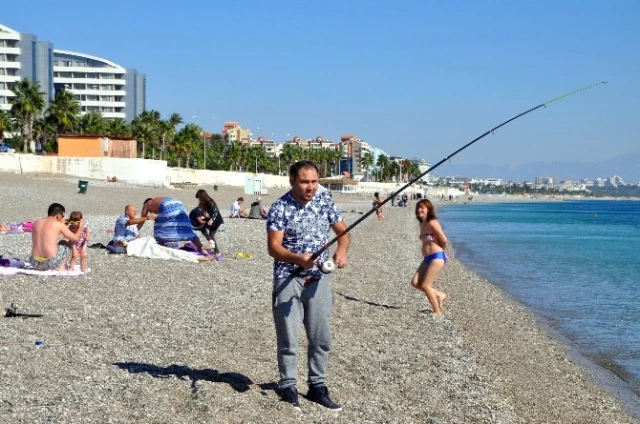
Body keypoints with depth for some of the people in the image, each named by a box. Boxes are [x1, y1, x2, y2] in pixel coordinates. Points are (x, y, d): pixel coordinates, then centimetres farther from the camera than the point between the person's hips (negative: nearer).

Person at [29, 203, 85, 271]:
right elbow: (76, 238, 3)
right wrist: (81, 225, 20)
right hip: (51, 263, -5)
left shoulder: (37, 223, 12)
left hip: (35, 263, 5)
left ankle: (42, 268, 23)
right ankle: (61, 268, 14)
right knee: (66, 243, 24)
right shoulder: (59, 225, -3)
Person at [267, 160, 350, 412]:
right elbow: (273, 247, -15)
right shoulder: (280, 208, -11)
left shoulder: (325, 202, 3)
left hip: (318, 279, 4)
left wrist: (341, 250, -12)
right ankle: (288, 388, 12)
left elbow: (343, 231, 10)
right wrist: (298, 258, -32)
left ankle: (317, 387, 20)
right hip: (288, 280, -4)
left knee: (321, 338, 8)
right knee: (288, 338, 0)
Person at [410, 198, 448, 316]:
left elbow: (444, 240, -12)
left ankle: (437, 311, 7)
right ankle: (439, 295, 19)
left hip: (437, 258, -9)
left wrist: (439, 250, 6)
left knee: (425, 285, -7)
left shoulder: (432, 223, -14)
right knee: (415, 282, 3)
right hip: (427, 259, 9)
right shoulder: (422, 224, 12)